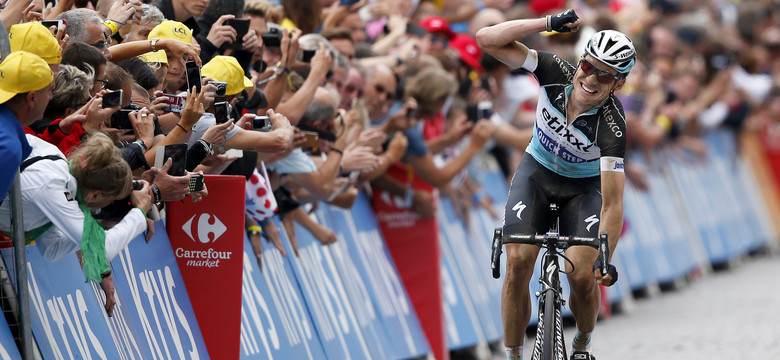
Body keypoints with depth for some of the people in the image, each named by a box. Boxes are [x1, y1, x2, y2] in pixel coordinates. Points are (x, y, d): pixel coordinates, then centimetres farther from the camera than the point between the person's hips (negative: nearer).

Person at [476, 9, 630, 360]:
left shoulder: (611, 126, -32)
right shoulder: (557, 73, -25)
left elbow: (612, 203, -31)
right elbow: (488, 40, -29)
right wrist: (548, 23, -38)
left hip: (584, 186, -2)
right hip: (537, 173, 2)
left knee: (583, 276, -17)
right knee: (518, 262, -18)